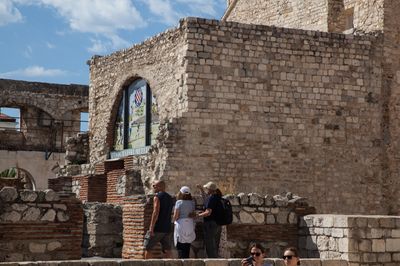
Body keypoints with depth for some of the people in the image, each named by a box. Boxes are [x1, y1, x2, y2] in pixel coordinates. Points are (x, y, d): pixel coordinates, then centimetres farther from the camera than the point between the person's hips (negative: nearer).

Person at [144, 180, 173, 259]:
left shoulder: (157, 197, -8)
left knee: (147, 248, 1)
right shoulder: (170, 198, 16)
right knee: (167, 250, 4)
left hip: (157, 228, -7)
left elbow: (156, 212, -17)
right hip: (167, 229, 7)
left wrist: (151, 228, -20)